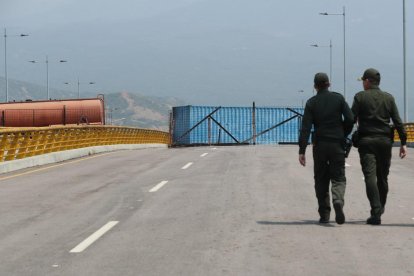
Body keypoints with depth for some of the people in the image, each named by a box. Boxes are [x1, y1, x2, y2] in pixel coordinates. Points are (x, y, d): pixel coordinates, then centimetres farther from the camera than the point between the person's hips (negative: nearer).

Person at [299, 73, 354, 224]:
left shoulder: (311, 103, 0)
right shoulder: (338, 98, 1)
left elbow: (305, 128, -7)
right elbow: (350, 119, -6)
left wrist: (302, 151, -8)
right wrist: (343, 135, 12)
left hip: (319, 145, 0)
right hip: (337, 144, 0)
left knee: (321, 180, 10)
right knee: (338, 177, 5)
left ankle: (324, 214, 9)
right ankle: (338, 201, -25)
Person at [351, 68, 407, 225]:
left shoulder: (360, 97, 0)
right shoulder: (389, 98, 8)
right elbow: (398, 122, 4)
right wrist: (403, 143, 6)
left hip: (366, 141, -3)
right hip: (385, 141, 3)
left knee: (370, 177, -9)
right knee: (382, 177, 16)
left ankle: (376, 213, -20)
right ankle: (380, 208, 29)